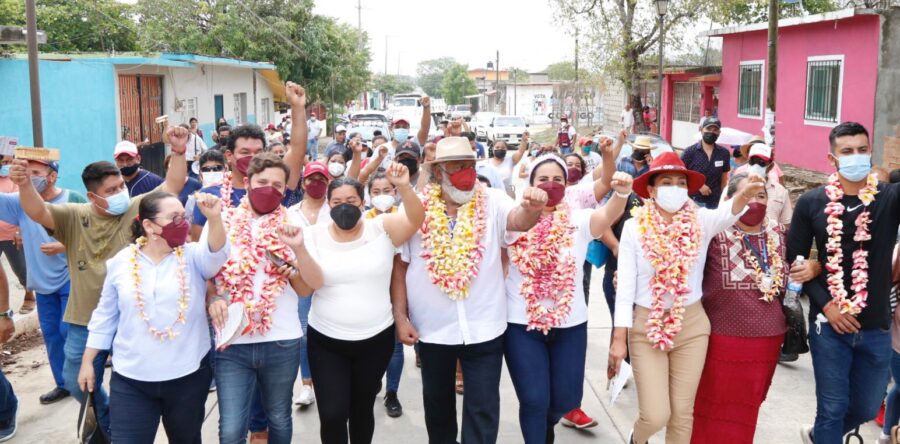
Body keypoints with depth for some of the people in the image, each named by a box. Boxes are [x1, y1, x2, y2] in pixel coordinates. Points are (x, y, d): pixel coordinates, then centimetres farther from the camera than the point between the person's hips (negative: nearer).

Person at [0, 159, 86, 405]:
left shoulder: (73, 199, -10)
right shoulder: (21, 202, 1)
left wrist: (65, 247, -17)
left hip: (71, 279, -5)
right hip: (42, 281, 5)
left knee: (69, 331, -3)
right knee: (51, 333, 12)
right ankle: (64, 383, 25)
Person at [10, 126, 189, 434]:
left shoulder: (138, 209, -6)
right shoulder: (73, 217, -3)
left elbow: (172, 186, -15)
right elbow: (37, 212, -17)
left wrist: (178, 151, -29)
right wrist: (25, 185, -37)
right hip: (84, 322, 2)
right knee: (78, 383, 18)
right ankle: (107, 423, 45)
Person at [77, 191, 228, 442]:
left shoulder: (194, 256, -3)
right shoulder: (121, 262, 1)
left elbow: (217, 253, -26)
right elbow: (105, 317, 9)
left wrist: (214, 218, -44)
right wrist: (87, 362, 11)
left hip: (188, 376, 0)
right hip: (130, 379, 0)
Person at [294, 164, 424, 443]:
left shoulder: (381, 228, -5)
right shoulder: (315, 235, -4)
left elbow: (416, 220, -21)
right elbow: (314, 281, -14)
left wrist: (404, 187, -36)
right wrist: (299, 247, -29)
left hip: (376, 338, 1)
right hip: (326, 340, 0)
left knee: (362, 408, 18)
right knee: (332, 414, -3)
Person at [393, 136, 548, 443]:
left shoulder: (492, 202, -6)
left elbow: (518, 220, -26)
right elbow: (400, 266, 0)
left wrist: (533, 209, -49)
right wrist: (400, 317, -4)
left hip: (483, 328, -1)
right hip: (432, 328, 2)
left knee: (483, 408, 6)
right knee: (437, 401, 21)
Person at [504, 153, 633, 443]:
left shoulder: (577, 220, -1)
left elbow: (608, 215, -20)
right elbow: (512, 223, -26)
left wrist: (621, 192, -44)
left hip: (570, 323, 2)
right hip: (522, 324, -2)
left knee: (566, 399, 12)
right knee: (534, 400, -1)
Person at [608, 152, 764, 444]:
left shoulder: (701, 221, -5)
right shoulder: (634, 227, -7)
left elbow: (727, 214, -29)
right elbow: (625, 287, -7)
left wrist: (743, 196, -52)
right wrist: (619, 339, -9)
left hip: (691, 326, 2)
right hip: (646, 327, -2)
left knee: (683, 413, 9)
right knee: (656, 415, -2)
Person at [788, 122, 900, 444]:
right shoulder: (811, 203, -2)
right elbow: (795, 261, 0)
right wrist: (824, 304, -9)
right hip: (828, 323, -2)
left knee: (866, 409, 17)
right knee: (833, 408, 5)